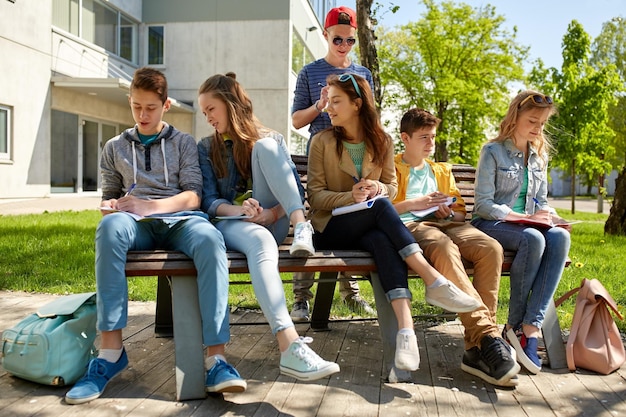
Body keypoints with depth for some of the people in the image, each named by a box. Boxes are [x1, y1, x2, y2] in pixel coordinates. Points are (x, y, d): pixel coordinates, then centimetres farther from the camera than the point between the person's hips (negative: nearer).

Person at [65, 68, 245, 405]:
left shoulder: (183, 143, 19)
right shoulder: (115, 148, 25)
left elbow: (193, 196, 7)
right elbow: (108, 196, 26)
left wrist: (149, 205, -10)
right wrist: (110, 206, -1)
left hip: (180, 219, -1)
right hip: (137, 224, 1)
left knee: (210, 239, -39)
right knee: (111, 226, -38)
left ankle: (216, 358, -43)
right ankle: (110, 349, -37)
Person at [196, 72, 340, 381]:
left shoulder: (271, 140, 14)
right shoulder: (207, 148, 15)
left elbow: (296, 189, 3)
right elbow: (209, 200, 3)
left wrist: (273, 212, -19)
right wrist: (240, 211, -20)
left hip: (271, 222, 1)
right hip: (230, 224, -1)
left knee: (264, 147, -18)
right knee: (261, 242, -40)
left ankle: (302, 228, -38)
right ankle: (290, 347, -58)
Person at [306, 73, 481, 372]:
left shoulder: (382, 142, 9)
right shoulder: (322, 142, 2)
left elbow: (392, 187, 14)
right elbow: (315, 195, -3)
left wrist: (378, 188, -12)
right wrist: (350, 196, -22)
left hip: (369, 227, 2)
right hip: (331, 228, -2)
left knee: (382, 240, -37)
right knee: (379, 205, -34)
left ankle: (405, 328, -52)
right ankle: (433, 280, -41)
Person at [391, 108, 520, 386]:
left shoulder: (442, 171, 35)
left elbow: (460, 211, 27)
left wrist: (449, 212, 3)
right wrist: (413, 203, -11)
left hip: (447, 224, 5)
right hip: (410, 225, -5)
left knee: (491, 248, -29)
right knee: (446, 249, -40)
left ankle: (476, 348, -34)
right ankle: (488, 336, -47)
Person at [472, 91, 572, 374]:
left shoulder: (539, 155, 16)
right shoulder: (493, 151, -3)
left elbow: (541, 201, 20)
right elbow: (484, 205, -10)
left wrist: (549, 216, -4)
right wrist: (526, 218, -18)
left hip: (528, 225, 5)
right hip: (492, 224, -5)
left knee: (560, 237, -29)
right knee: (533, 239, -37)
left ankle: (529, 326, -32)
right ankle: (516, 322, -20)